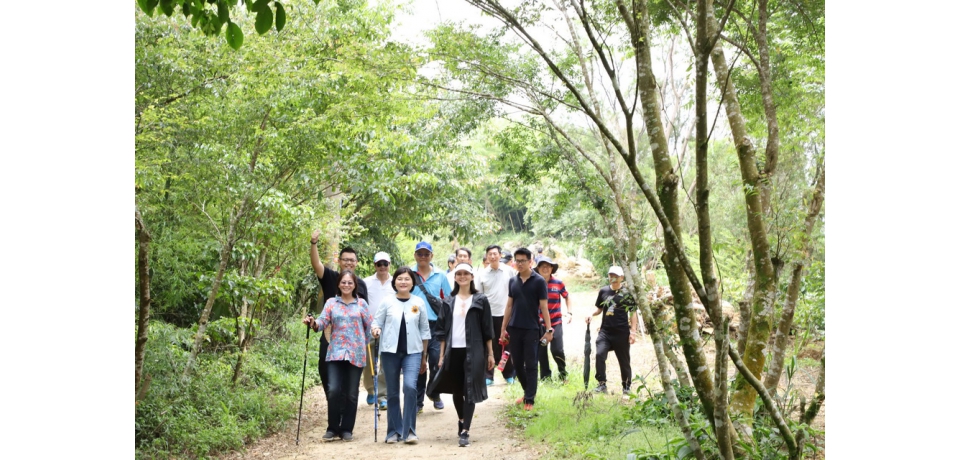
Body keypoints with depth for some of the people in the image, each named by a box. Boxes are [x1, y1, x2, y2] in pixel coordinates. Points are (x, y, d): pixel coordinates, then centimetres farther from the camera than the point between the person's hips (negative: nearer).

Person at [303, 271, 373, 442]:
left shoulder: (361, 304, 8)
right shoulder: (331, 303, 8)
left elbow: (370, 325, 10)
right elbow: (323, 321, -5)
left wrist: (368, 342, -1)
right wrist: (313, 323, -24)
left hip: (356, 354, 0)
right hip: (336, 353, 0)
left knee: (351, 394, 4)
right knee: (334, 390, -12)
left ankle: (347, 429, 16)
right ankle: (332, 428, 4)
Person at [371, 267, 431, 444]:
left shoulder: (419, 303, 4)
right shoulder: (387, 302, 1)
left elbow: (424, 330, 9)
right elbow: (377, 323, 5)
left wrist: (424, 357, 10)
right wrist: (376, 330, -20)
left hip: (412, 352, -1)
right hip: (390, 351, 1)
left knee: (410, 386, -19)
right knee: (393, 393, 6)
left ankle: (409, 430, -9)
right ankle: (394, 431, 19)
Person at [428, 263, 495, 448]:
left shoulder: (480, 300, 2)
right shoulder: (449, 302, 9)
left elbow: (487, 329, 2)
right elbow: (443, 330, 10)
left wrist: (490, 353, 0)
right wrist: (442, 354, 6)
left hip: (473, 351, -3)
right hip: (453, 350, 3)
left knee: (470, 390, -7)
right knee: (456, 390, 11)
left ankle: (465, 431, -8)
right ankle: (461, 420, 36)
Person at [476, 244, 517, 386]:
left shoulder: (509, 271, -1)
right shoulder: (482, 273, 1)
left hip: (505, 314, -1)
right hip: (488, 314, 1)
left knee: (505, 345, 7)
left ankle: (509, 374, 21)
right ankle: (488, 376, 10)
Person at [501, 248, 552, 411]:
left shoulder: (539, 281, -5)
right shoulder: (513, 281, 7)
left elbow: (543, 307, -5)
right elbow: (509, 306, 12)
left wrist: (548, 329, -10)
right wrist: (503, 328, 9)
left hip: (531, 329, -4)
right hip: (514, 328, 4)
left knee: (530, 365, -2)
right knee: (517, 364, 9)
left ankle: (530, 399, 3)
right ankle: (528, 392, 27)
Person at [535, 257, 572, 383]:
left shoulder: (558, 283, -1)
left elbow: (567, 296, 15)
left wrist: (569, 312, 7)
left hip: (556, 322, -1)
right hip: (539, 323, 1)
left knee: (557, 350, -9)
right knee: (541, 352, 6)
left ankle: (563, 374, 15)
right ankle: (545, 377, 21)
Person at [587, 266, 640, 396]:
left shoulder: (627, 292, -3)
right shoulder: (603, 291, 8)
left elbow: (633, 313, -1)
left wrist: (633, 331, -7)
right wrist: (591, 315, -2)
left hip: (621, 332, -3)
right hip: (605, 331, 3)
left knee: (624, 360, 6)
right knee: (599, 354, -15)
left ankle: (626, 386, 22)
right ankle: (602, 384, -6)